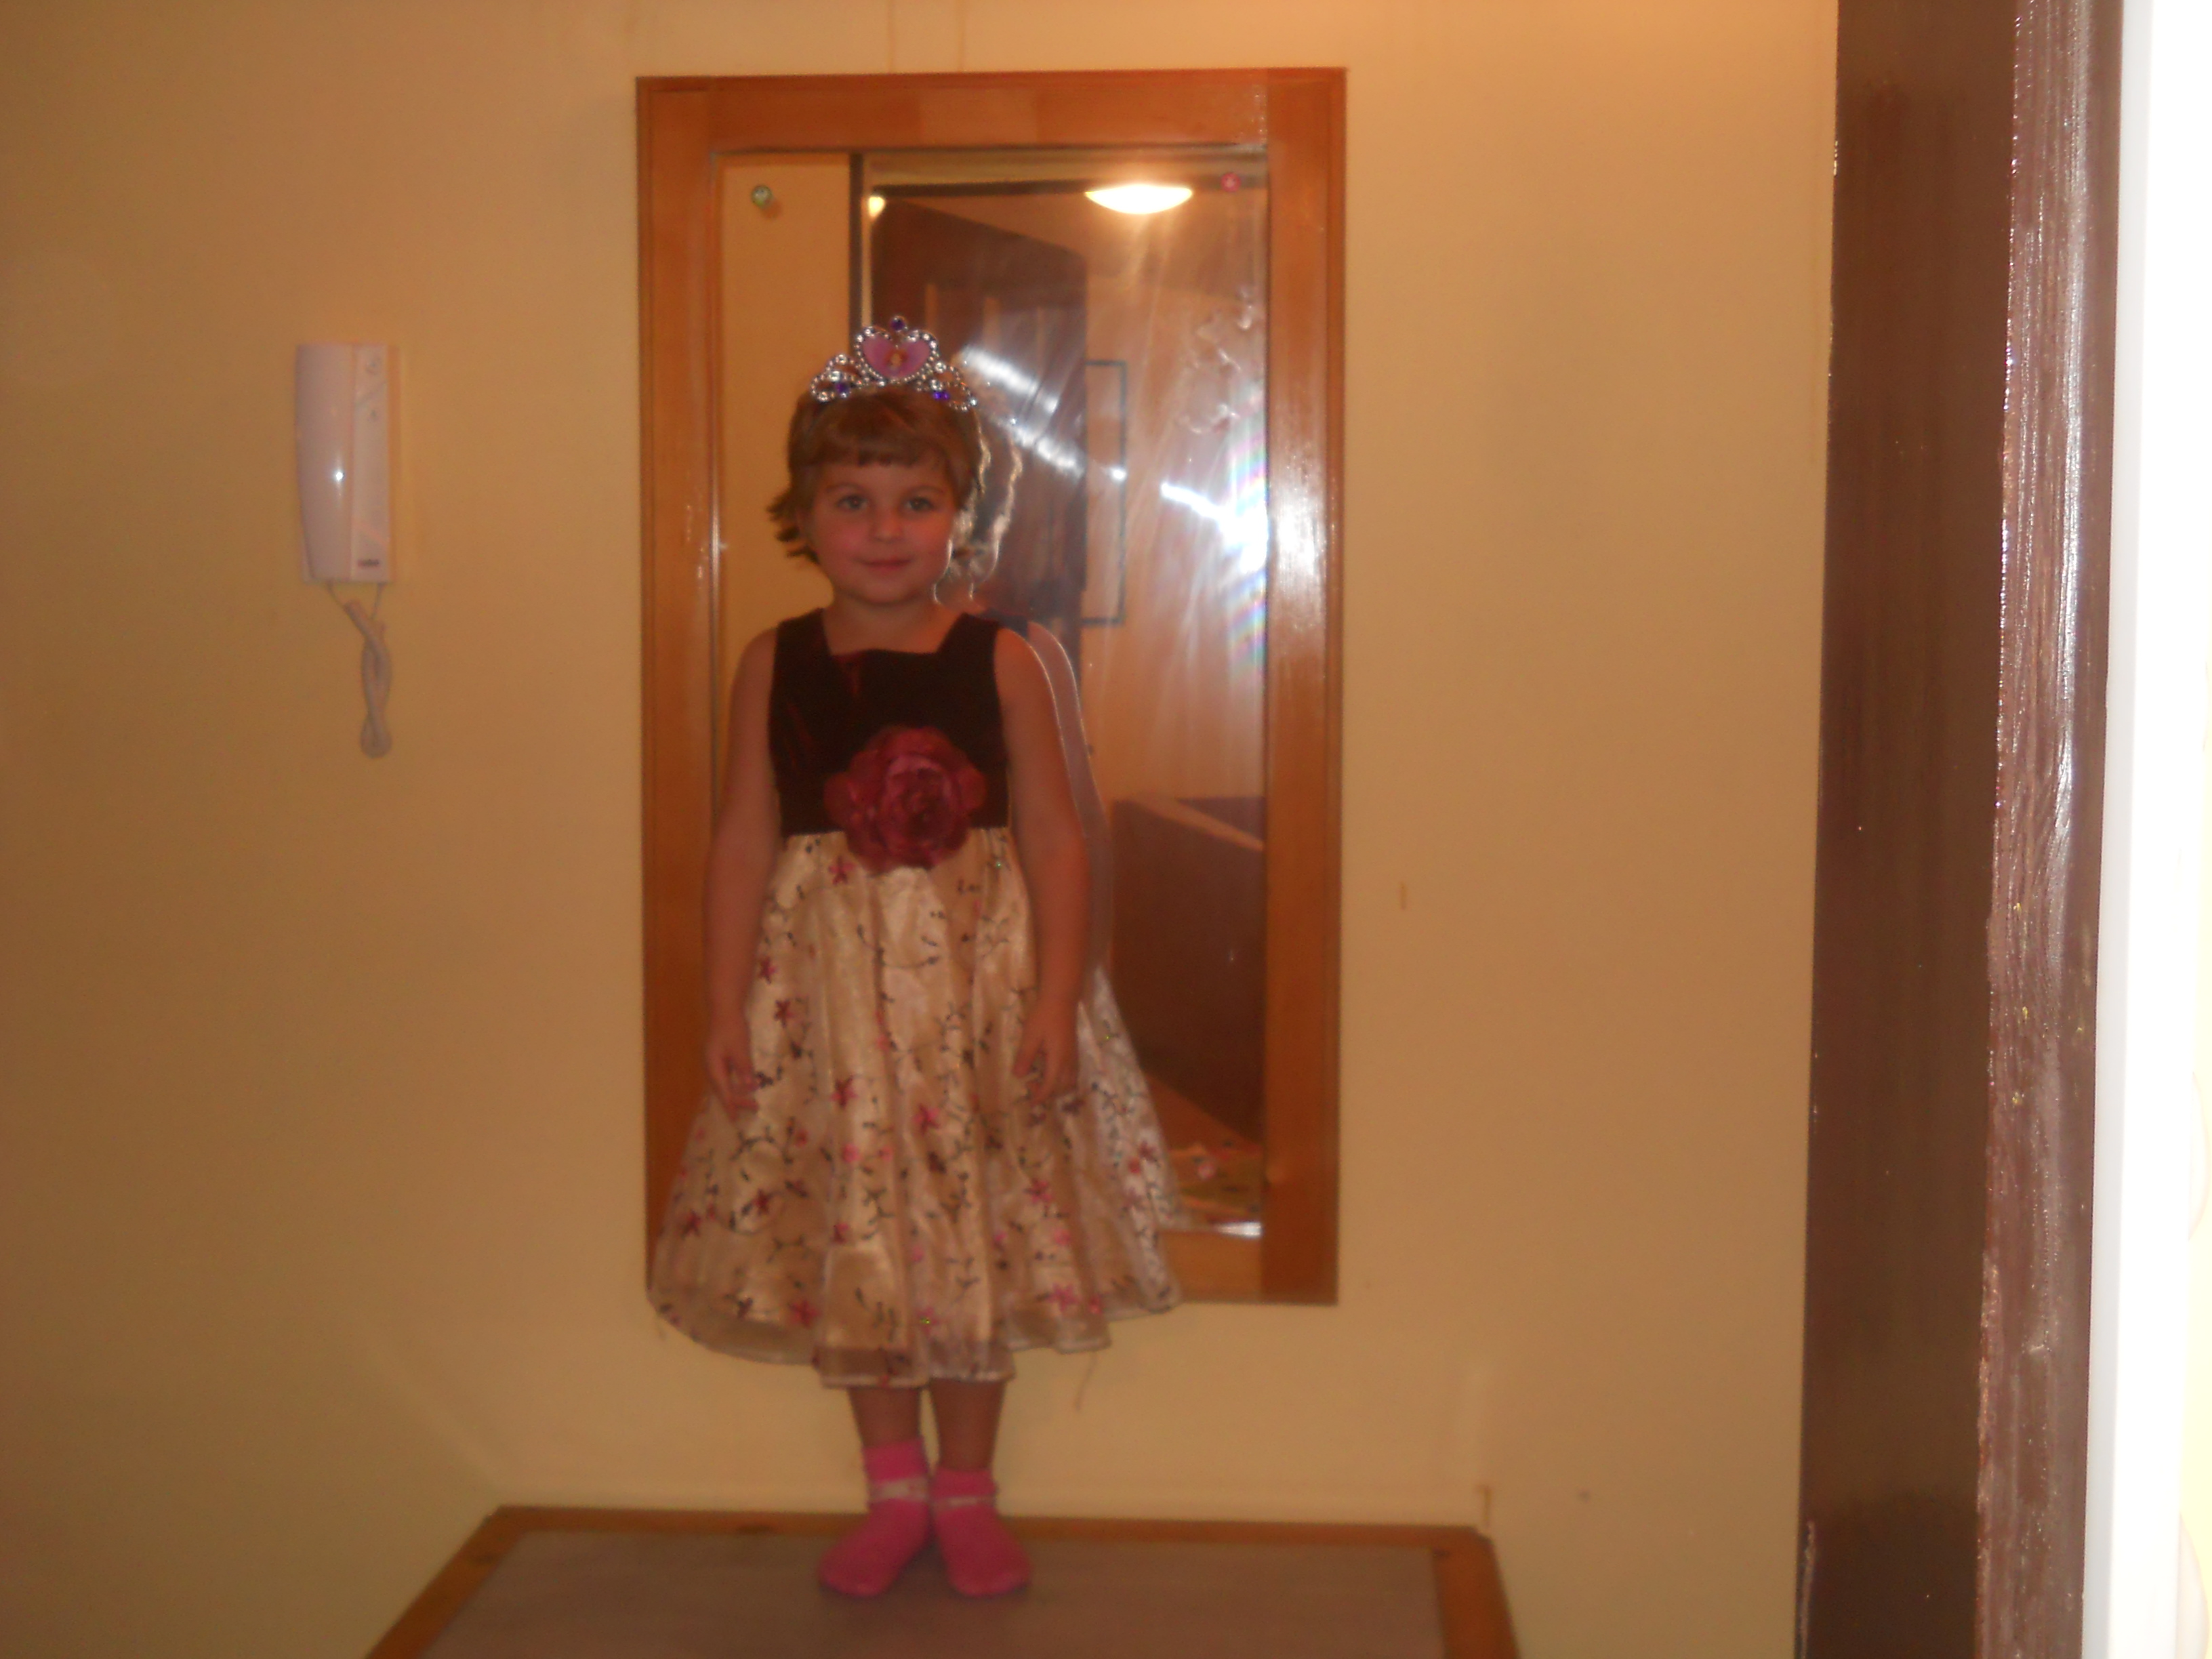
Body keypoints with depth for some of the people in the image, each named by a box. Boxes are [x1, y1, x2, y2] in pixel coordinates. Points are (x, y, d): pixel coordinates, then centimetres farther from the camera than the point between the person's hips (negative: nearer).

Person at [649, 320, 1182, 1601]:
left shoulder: (999, 664, -4)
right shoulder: (775, 668, 0)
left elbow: (1054, 838, -3)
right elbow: (745, 842, 1)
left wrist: (1056, 997, -10)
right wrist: (727, 1004, -2)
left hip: (979, 973, -1)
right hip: (826, 978, 1)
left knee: (977, 1229, 7)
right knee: (848, 1236, 9)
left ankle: (967, 1492, 25)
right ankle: (894, 1486, 27)